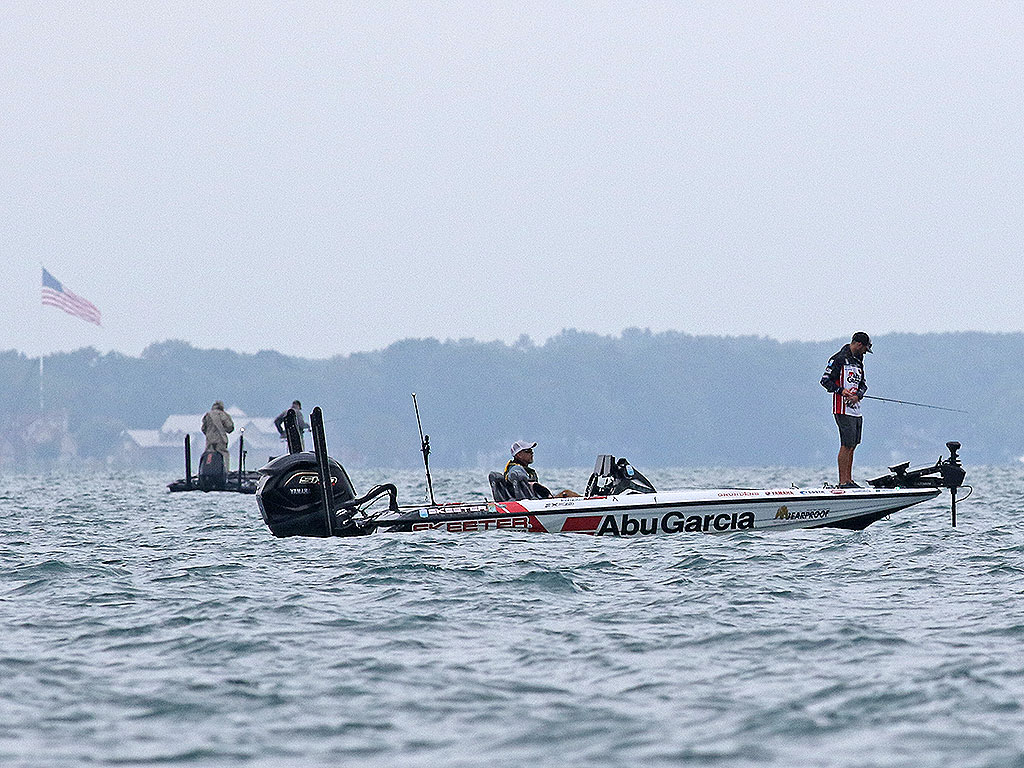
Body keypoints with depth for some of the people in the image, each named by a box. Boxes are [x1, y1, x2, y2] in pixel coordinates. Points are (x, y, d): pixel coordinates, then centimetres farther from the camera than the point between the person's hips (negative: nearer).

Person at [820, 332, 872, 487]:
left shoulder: (858, 361, 18)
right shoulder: (839, 359, -8)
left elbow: (863, 384, 19)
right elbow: (825, 380, -9)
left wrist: (858, 395, -1)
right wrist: (841, 390, -20)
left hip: (856, 410, 9)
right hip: (843, 410, -9)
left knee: (852, 446, 10)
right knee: (846, 445, -11)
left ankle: (849, 480, 15)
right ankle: (843, 482, -11)